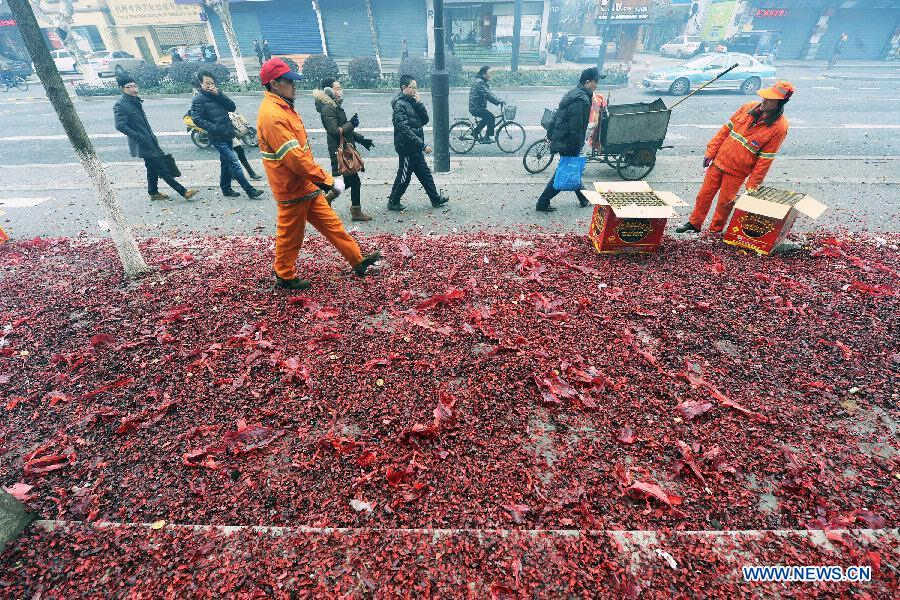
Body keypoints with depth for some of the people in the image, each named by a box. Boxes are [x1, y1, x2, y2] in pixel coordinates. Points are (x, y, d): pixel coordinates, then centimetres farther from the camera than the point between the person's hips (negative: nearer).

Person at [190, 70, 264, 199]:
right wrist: (214, 128, -20)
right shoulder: (198, 99, -3)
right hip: (218, 138, -7)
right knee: (234, 162, -12)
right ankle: (250, 190, -13)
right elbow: (197, 119, -12)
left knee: (226, 163, 14)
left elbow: (232, 107, 3)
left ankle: (226, 189, 26)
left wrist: (219, 94, -7)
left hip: (228, 135, 7)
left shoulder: (216, 95, 16)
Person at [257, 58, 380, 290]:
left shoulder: (282, 108, 13)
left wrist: (319, 178, 17)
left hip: (306, 185, 10)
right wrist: (324, 180, -22)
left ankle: (358, 261, 19)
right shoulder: (272, 115, -20)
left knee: (330, 222, 11)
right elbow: (294, 157, -26)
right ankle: (285, 277, 23)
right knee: (290, 235, 5)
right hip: (292, 189, -10)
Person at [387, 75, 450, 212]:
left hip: (415, 148, 9)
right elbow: (405, 130, -23)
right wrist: (423, 145, -25)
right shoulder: (400, 105, -15)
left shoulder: (412, 102, 12)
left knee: (425, 173, 14)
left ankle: (435, 199, 23)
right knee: (404, 176, 1)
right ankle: (393, 202, 14)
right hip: (406, 147, -9)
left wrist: (418, 102, -6)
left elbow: (425, 120, 7)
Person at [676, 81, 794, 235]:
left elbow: (765, 158, -10)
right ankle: (694, 223, 25)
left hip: (737, 172, -4)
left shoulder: (779, 127, -11)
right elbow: (726, 129, 7)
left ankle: (715, 231, 23)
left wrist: (753, 184, -9)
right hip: (719, 161, 4)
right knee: (704, 194, 9)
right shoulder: (749, 108, 0)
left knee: (724, 202, 4)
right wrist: (711, 152, 3)